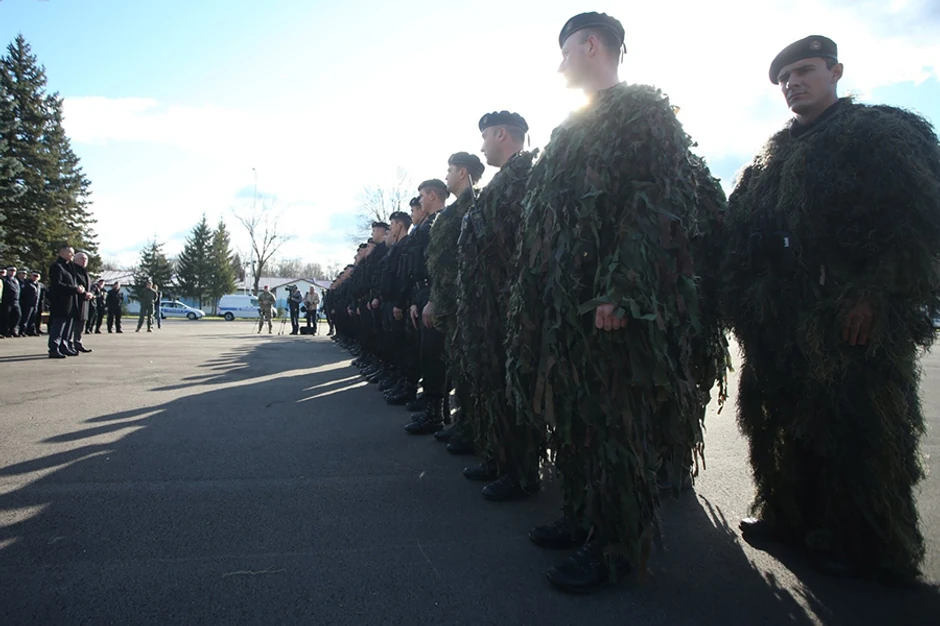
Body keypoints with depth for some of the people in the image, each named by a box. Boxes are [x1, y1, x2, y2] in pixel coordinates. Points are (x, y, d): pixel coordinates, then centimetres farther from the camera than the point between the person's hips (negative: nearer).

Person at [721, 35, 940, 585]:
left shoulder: (884, 133, 2)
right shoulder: (773, 158, 20)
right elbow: (744, 234, 18)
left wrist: (875, 294, -16)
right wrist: (749, 301, 7)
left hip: (854, 319, -6)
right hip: (783, 322, 6)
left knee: (858, 427, 0)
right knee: (788, 420, 11)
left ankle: (867, 544, 16)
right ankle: (791, 515, 27)